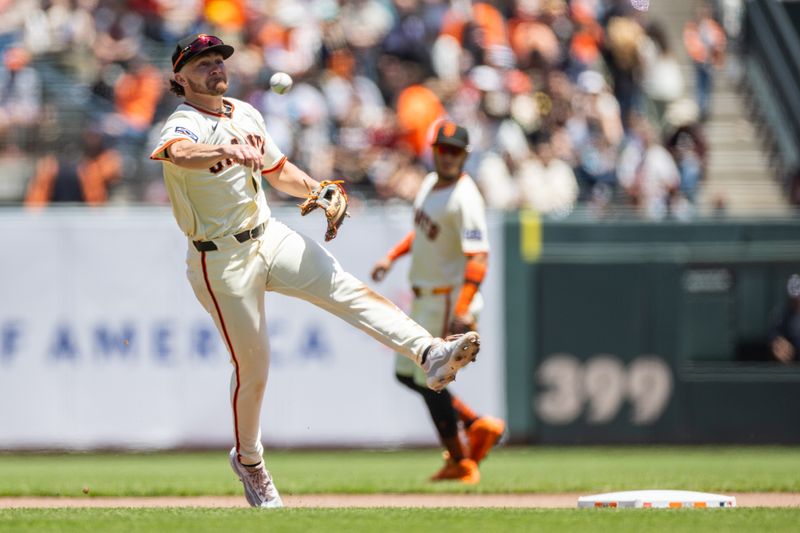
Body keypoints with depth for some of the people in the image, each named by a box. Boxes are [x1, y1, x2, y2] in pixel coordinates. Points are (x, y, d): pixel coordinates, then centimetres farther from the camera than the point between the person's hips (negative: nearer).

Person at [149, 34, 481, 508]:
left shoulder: (245, 114, 8)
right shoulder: (184, 126, -16)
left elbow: (279, 171, 21)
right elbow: (179, 152, -43)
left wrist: (316, 188, -1)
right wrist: (227, 152, -63)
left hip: (270, 237, 6)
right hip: (223, 263, -6)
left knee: (349, 290, -16)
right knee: (252, 366, 1)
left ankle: (429, 354, -31)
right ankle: (249, 461, 23)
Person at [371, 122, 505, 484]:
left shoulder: (464, 199, -22)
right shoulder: (430, 184, 7)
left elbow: (478, 258, -30)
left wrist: (463, 310, -39)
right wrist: (391, 257, 15)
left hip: (449, 301, -10)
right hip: (423, 299, 10)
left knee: (430, 380, -4)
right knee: (406, 373, 16)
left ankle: (459, 461, 11)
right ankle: (477, 425, 22)